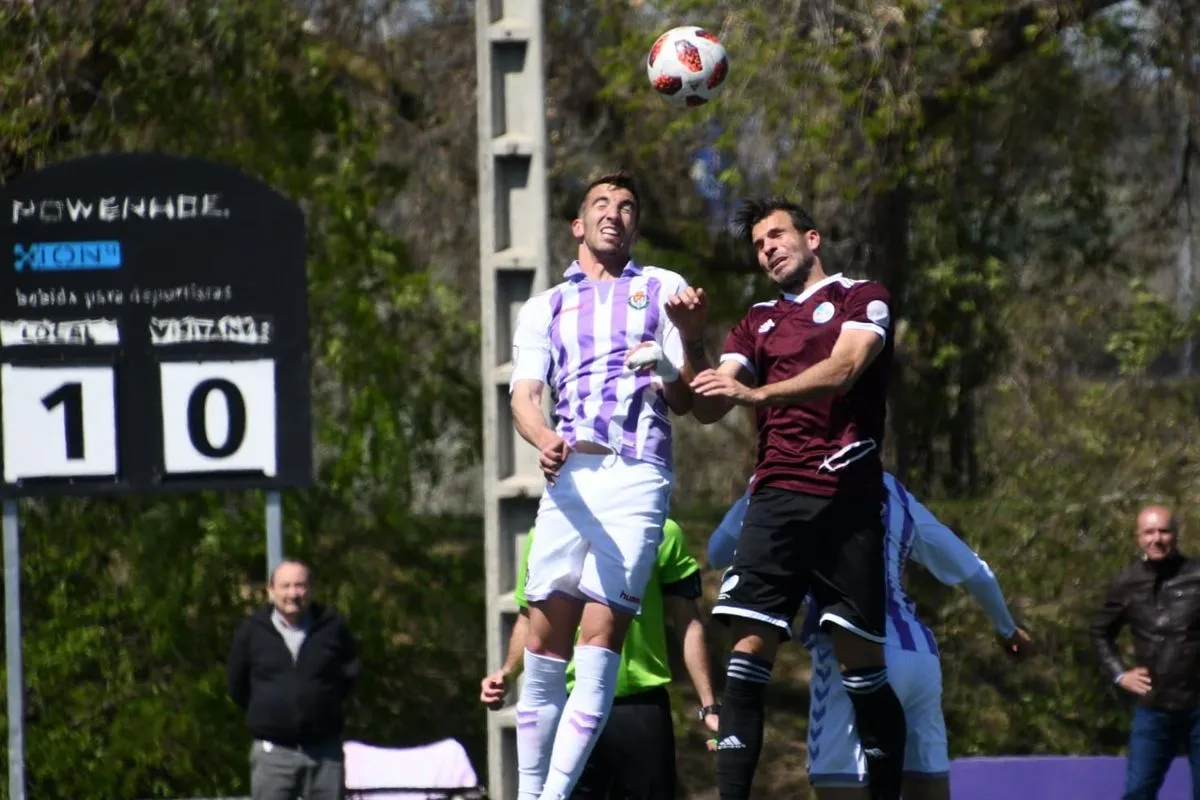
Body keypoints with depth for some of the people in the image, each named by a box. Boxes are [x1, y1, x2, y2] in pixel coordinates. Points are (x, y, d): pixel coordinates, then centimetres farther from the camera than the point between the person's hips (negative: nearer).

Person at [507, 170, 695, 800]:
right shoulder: (545, 308, 21)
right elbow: (524, 397, 6)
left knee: (600, 638, -13)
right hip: (567, 475, 2)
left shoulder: (663, 290, 17)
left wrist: (667, 366, -11)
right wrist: (543, 439, -17)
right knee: (544, 645, -4)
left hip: (637, 477, -2)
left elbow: (685, 401, 13)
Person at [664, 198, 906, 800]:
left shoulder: (861, 298, 7)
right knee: (749, 647, -9)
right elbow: (707, 407, 12)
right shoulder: (758, 323, 21)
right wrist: (693, 342, -6)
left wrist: (755, 393, -22)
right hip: (775, 498, 4)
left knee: (860, 656, -4)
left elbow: (843, 370, -11)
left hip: (847, 499, -4)